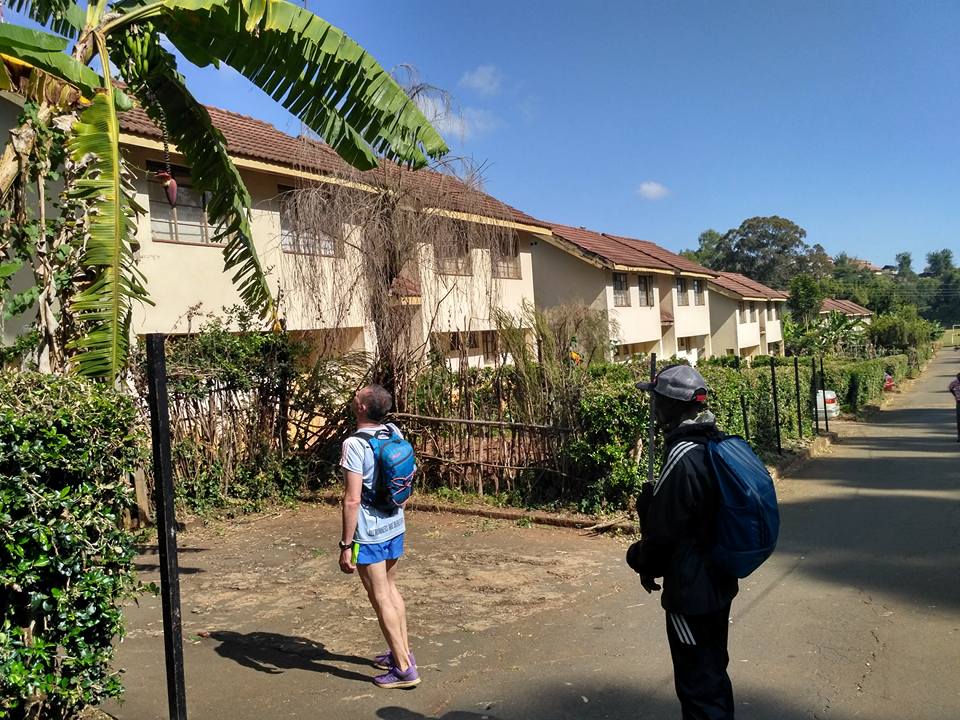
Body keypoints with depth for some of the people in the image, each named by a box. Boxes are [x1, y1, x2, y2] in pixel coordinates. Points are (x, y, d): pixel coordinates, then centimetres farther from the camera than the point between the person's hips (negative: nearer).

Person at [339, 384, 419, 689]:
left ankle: (404, 669, 11)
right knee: (390, 589, 22)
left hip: (369, 534, -7)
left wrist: (346, 544, -16)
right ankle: (403, 651, 34)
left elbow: (352, 500, -23)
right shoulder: (395, 432, 1)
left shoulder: (354, 444, -21)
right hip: (396, 526, 7)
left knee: (381, 599, 4)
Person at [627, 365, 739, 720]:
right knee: (713, 670, 24)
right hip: (719, 581, 9)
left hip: (691, 590, -9)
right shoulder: (717, 444, 3)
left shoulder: (682, 459, -26)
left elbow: (663, 529, -18)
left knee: (698, 682, 5)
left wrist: (644, 563, 0)